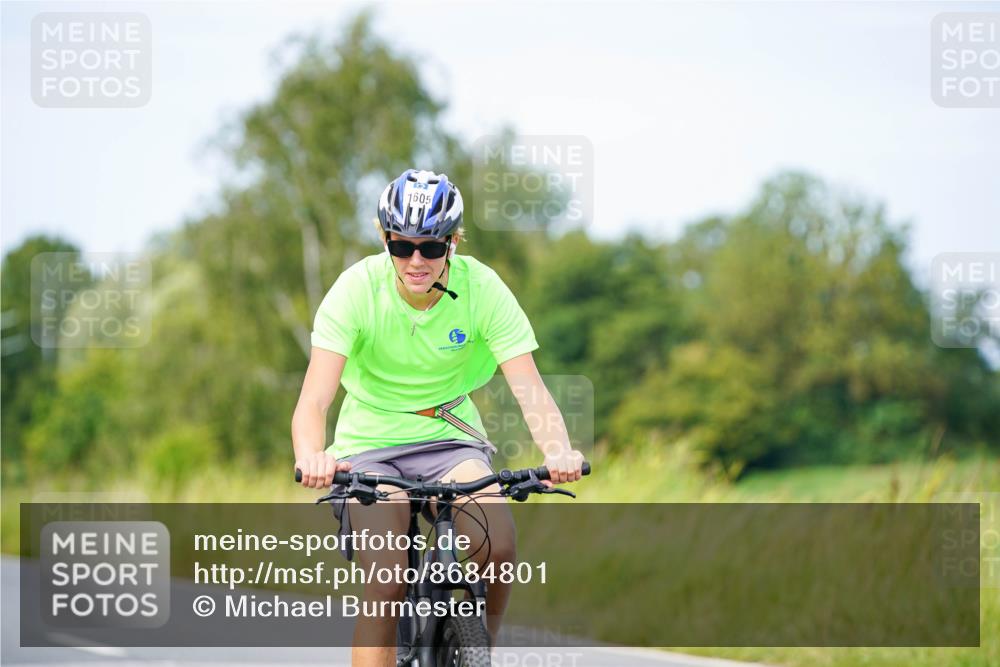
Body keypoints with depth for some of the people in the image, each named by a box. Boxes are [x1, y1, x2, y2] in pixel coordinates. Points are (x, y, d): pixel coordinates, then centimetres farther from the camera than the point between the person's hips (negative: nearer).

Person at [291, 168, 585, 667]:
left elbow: (529, 386, -21)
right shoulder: (357, 288, -18)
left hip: (450, 440, 1)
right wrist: (311, 457, -48)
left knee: (497, 546, -26)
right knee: (386, 584, -22)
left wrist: (558, 450, -42)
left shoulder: (483, 288, -14)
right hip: (370, 446, -1)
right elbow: (314, 399, -25)